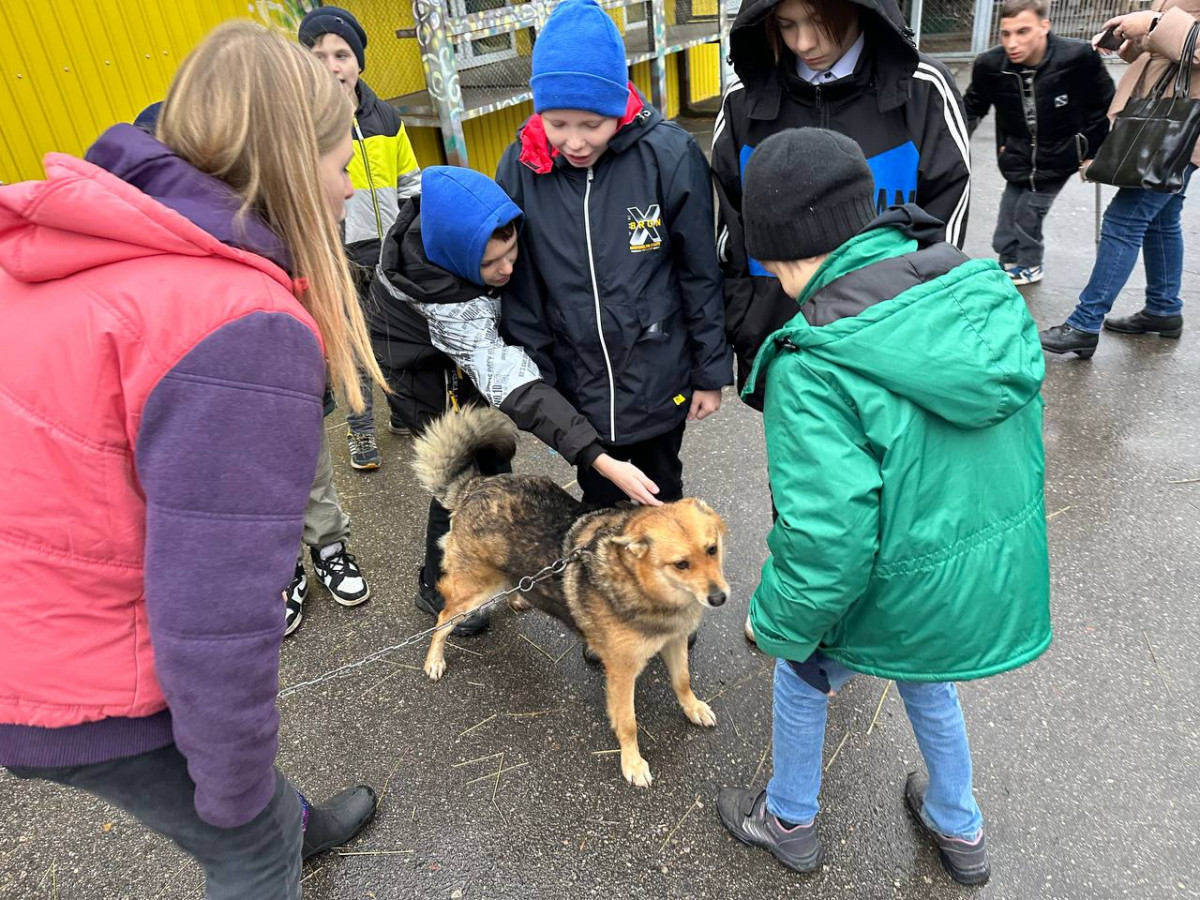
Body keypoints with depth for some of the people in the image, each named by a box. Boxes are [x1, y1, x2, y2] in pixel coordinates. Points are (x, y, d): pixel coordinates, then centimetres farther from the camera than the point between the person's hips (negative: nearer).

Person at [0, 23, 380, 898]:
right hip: (86, 692, -8)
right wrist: (236, 790, -11)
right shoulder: (242, 329, -29)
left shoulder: (89, 253, -3)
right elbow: (217, 621, -29)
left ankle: (299, 827, 61)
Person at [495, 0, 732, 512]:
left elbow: (701, 274, -7)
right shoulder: (520, 167, -10)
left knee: (660, 496, 21)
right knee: (598, 501, 20)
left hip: (658, 379, -1)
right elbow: (519, 289, -2)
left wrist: (711, 372, -2)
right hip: (575, 385, 2)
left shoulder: (669, 156, -17)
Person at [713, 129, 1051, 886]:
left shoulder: (814, 365, -30)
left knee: (803, 675, 24)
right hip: (1003, 577, 6)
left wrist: (779, 623, -12)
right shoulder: (986, 293, -9)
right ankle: (959, 828, 56)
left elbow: (826, 534, -30)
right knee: (925, 676, 33)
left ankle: (789, 822, 48)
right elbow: (1022, 428, 4)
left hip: (901, 594, -6)